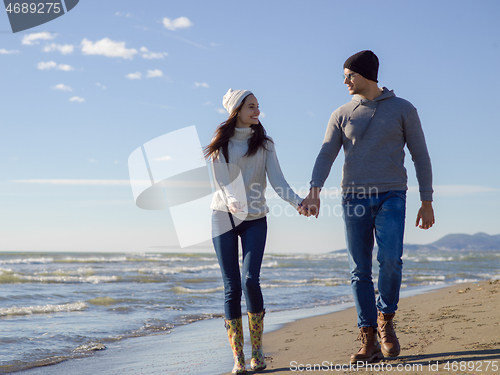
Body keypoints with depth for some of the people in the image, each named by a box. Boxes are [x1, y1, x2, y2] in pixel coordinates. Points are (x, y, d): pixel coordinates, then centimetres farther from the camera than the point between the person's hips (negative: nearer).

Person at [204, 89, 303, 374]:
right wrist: (231, 200, -29)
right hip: (224, 216, 0)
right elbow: (222, 179, -7)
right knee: (232, 287, -3)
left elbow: (278, 180, -3)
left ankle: (258, 350, -2)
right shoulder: (221, 144, 5)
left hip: (255, 219, 0)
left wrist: (298, 202, -21)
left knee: (250, 280, -16)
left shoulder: (264, 144, 7)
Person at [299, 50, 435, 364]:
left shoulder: (403, 109, 4)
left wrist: (427, 202, -1)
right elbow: (326, 156, -1)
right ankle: (369, 341, 5)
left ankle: (385, 320, 4)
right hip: (355, 199, 2)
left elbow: (421, 156, 4)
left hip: (391, 197, -2)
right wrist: (314, 191, -19)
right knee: (360, 270, -1)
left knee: (390, 259, -21)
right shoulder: (342, 115, 9)